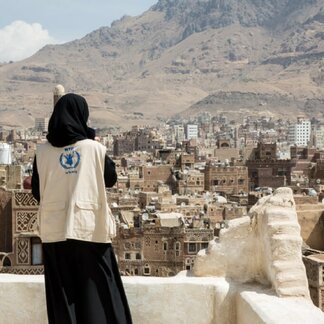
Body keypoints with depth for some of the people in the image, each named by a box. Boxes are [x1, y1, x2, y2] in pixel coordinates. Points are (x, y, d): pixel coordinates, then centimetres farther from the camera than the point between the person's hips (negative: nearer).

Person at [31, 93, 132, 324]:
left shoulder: (43, 152, -1)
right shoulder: (95, 148, -5)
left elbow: (37, 192, 6)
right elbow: (111, 179, 10)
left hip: (56, 231, 2)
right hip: (90, 229, -1)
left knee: (63, 295, 8)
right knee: (98, 290, 8)